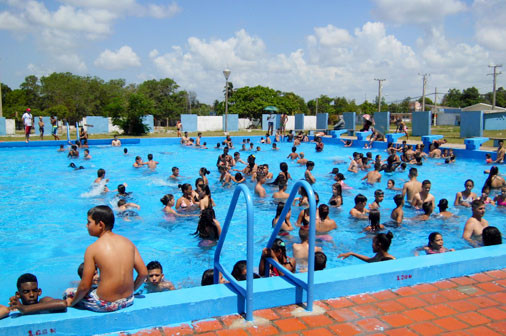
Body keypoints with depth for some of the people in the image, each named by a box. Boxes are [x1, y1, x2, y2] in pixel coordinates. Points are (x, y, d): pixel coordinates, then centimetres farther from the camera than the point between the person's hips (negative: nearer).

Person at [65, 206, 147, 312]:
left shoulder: (92, 249, -11)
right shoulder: (128, 242, 0)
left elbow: (85, 286, -10)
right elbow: (144, 273, 1)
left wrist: (72, 302, 8)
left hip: (105, 305, -5)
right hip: (129, 300, 5)